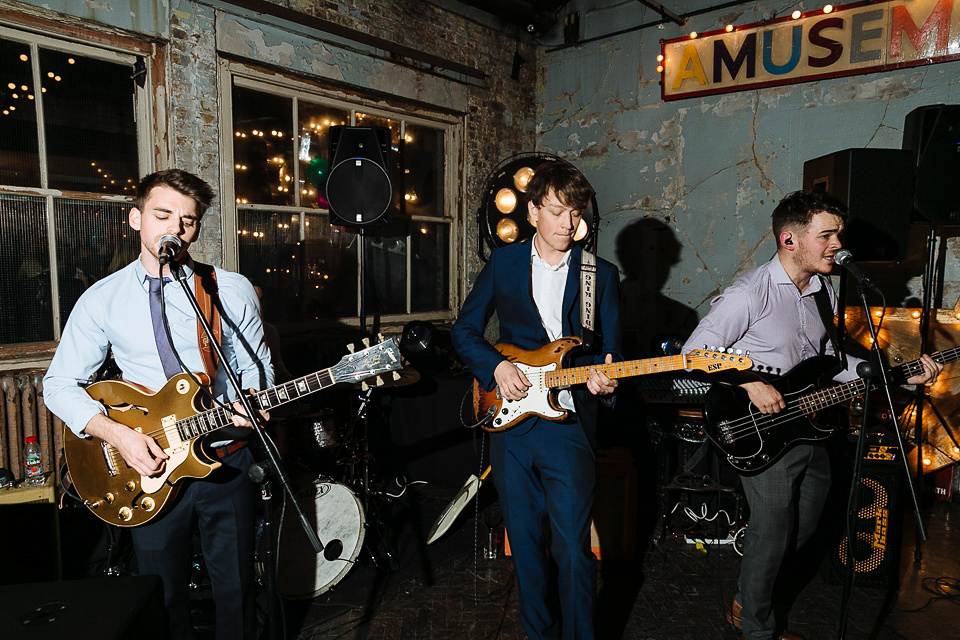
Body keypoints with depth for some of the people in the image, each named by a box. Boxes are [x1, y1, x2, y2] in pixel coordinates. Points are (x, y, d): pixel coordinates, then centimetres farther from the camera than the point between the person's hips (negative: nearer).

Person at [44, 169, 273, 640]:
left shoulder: (232, 291, -2)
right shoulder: (102, 299, 0)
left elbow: (257, 368, 4)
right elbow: (59, 384, 2)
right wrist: (116, 433, -13)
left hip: (226, 461, 0)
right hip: (148, 464, 1)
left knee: (235, 592, 11)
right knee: (162, 598, 16)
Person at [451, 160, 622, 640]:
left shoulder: (602, 274, 3)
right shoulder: (503, 263, 6)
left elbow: (609, 352, 4)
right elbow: (464, 330, 9)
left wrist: (603, 378, -18)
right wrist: (495, 367, -7)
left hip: (569, 423, -1)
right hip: (509, 419, 2)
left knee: (574, 547, 0)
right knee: (525, 542, 14)